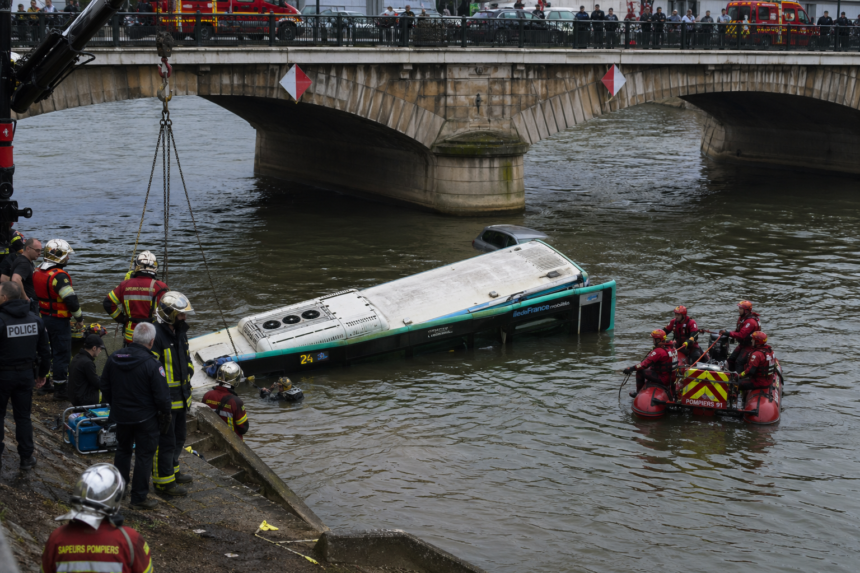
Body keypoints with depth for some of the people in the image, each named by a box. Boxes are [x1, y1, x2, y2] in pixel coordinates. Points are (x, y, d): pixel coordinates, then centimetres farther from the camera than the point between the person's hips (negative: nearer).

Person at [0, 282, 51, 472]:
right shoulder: (35, 320, 1)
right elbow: (45, 350, 8)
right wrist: (43, 372, 20)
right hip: (26, 374, 5)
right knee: (23, 417, 13)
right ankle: (26, 457, 16)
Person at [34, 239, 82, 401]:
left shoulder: (38, 272, 5)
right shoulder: (59, 276, -23)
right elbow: (71, 299, -25)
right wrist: (79, 318, -12)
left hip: (42, 317, 8)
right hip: (59, 321, -8)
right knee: (62, 354, -1)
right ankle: (60, 390, 2)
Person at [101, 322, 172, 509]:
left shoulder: (114, 358, -3)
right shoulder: (152, 365, -21)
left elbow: (104, 386, 9)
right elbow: (162, 396, -18)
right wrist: (165, 416, -1)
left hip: (121, 416, 5)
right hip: (146, 419, -5)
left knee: (123, 450, 24)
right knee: (144, 455, 6)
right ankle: (139, 497, 11)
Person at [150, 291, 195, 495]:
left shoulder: (180, 332, 9)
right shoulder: (156, 335, -22)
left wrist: (188, 392, 19)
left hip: (180, 398, 9)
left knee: (178, 438, 21)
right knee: (165, 441, 0)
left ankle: (172, 470, 37)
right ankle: (163, 480, 10)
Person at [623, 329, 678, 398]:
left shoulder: (658, 351, -25)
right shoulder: (671, 346, 1)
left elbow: (645, 364, -28)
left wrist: (631, 369, -25)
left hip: (663, 379, -9)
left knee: (640, 372, -6)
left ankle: (639, 392, 10)